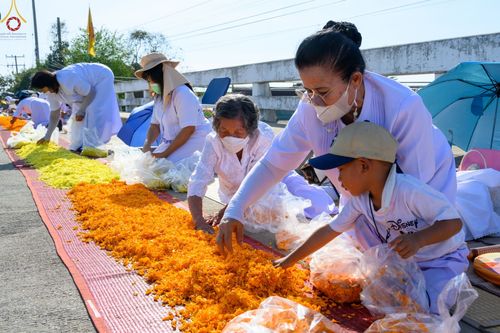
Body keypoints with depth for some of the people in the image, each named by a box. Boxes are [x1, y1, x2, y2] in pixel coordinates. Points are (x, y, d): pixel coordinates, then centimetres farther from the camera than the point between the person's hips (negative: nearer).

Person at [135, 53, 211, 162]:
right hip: (173, 141, 8)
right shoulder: (159, 97, 8)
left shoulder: (182, 94, -19)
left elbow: (188, 130, -24)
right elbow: (155, 125, 10)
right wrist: (147, 144, -11)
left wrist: (165, 153, -22)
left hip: (194, 140, -8)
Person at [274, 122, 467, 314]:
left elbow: (454, 223, -28)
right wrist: (290, 260, 1)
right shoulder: (360, 200, -11)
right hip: (406, 261, 7)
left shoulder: (409, 190, -33)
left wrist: (418, 239, -46)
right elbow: (330, 230, -2)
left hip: (444, 260, -6)